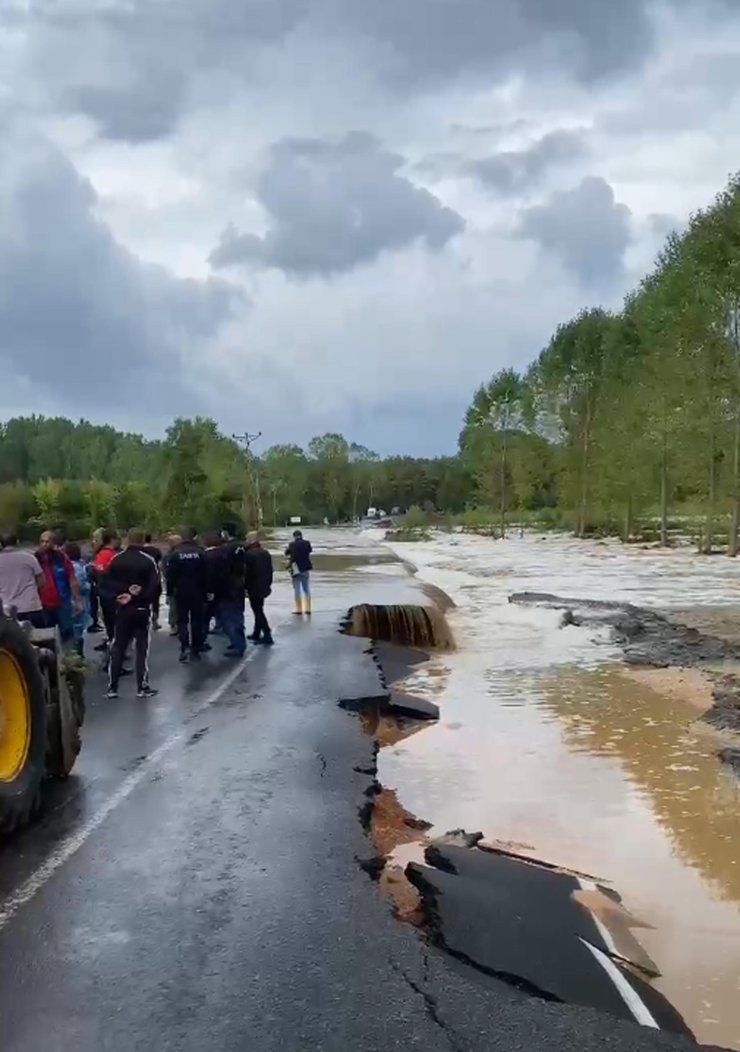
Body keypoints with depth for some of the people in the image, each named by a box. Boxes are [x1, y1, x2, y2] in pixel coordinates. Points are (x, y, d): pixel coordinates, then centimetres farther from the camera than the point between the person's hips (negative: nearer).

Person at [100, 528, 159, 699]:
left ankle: (112, 687, 10)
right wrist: (136, 597, -13)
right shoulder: (148, 561, -9)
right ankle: (142, 687, 4)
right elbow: (154, 587, -17)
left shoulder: (116, 559, 1)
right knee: (142, 648, 4)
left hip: (122, 610, 3)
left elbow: (104, 583, -7)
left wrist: (119, 594, -13)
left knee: (117, 648, 9)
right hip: (141, 610, -3)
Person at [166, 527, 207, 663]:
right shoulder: (200, 553, -6)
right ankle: (195, 649, 10)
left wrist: (170, 591, 3)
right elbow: (205, 574, -4)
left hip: (181, 592, 0)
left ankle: (185, 647, -12)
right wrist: (206, 592, 5)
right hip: (197, 593, 1)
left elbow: (170, 575, -6)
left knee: (182, 620, 7)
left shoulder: (175, 553, -7)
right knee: (197, 620, 10)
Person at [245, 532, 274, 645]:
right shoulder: (266, 553, 9)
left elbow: (247, 573, -16)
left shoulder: (249, 554, -16)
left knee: (258, 611, -4)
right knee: (259, 610, 18)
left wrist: (246, 587, -9)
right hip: (264, 587, 8)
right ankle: (256, 634, 26)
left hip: (254, 588, -8)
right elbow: (270, 571, 13)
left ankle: (267, 635, -9)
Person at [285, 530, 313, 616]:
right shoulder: (307, 543, -2)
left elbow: (286, 553, 2)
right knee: (307, 589, 10)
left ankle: (298, 609, 2)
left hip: (296, 569, -2)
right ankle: (307, 608, 9)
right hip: (306, 568, 2)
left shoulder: (292, 545, -9)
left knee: (297, 589, 3)